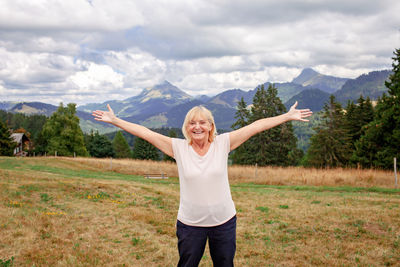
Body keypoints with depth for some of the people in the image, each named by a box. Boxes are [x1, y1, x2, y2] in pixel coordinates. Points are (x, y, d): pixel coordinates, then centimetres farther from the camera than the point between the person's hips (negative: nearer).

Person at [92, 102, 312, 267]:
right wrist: (114, 120, -6)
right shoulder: (178, 147, -7)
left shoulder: (223, 143, -6)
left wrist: (288, 117, -4)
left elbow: (256, 126, -5)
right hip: (190, 224, 0)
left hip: (224, 221, 1)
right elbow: (145, 132, -6)